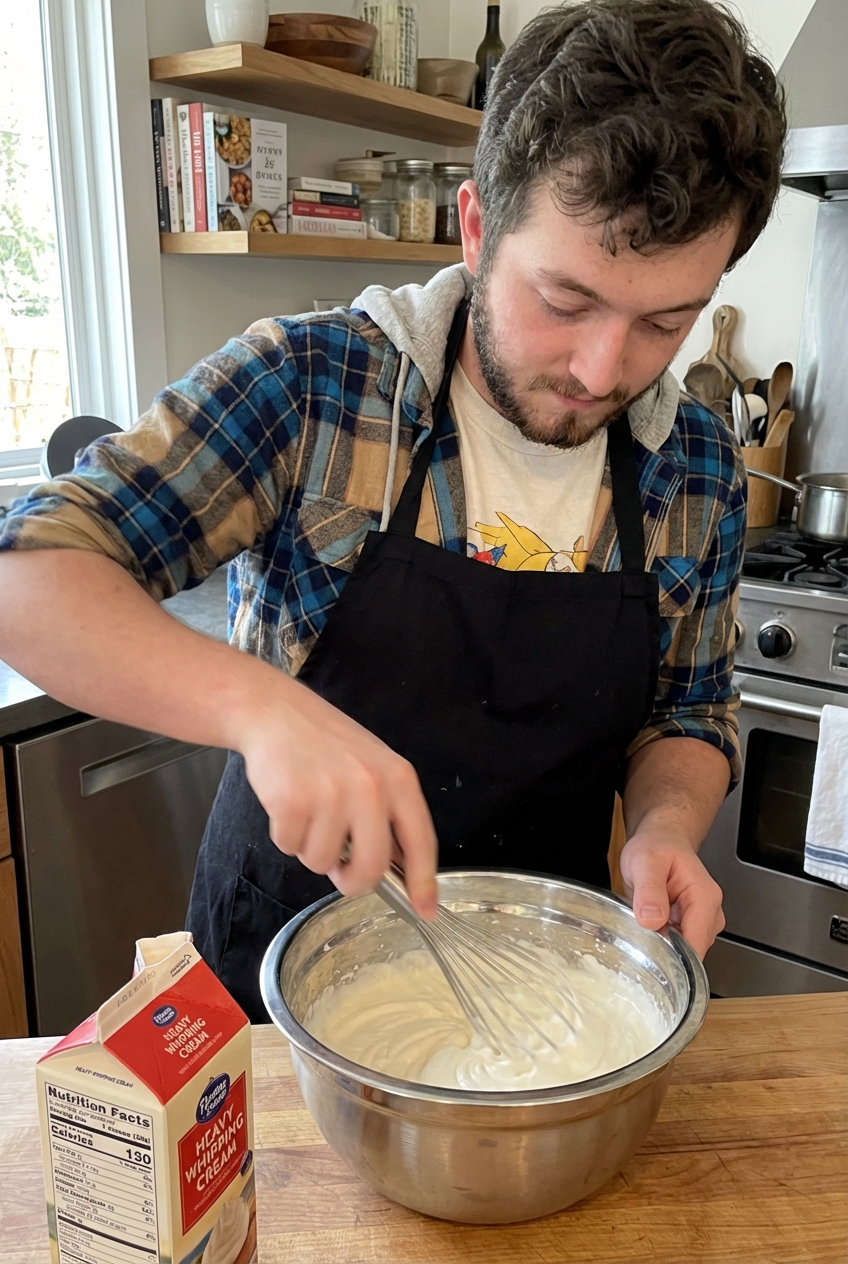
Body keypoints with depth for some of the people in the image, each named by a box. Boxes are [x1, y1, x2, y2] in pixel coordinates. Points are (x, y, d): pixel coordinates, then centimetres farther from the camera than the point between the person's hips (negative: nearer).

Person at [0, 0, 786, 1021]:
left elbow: (688, 713, 4)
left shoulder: (700, 472, -8)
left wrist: (665, 824, -18)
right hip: (281, 966, -1)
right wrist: (258, 702, -41)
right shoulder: (308, 383, -20)